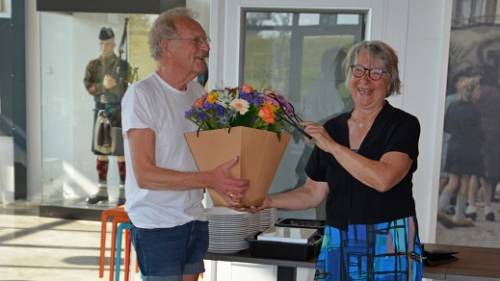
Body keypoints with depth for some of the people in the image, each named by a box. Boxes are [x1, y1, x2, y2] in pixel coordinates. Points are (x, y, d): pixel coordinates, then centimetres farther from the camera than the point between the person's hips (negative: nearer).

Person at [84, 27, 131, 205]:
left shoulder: (123, 65, -3)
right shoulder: (93, 65, 8)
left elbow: (123, 90, -7)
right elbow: (88, 85, -8)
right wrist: (104, 85, -22)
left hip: (118, 113, -4)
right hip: (100, 112, 5)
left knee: (120, 153, -3)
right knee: (101, 152, 9)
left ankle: (124, 192, 2)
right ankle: (102, 191, 17)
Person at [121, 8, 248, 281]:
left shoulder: (198, 92, 8)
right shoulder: (142, 94, -14)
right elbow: (144, 174, -19)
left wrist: (227, 186, -6)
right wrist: (210, 180, -26)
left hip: (195, 220, 7)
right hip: (157, 224, -6)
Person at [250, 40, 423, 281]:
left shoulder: (404, 125, -5)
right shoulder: (331, 129, 8)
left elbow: (383, 179, -22)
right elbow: (313, 193, 12)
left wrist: (331, 146, -17)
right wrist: (268, 201, -1)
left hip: (388, 246, -4)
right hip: (337, 245, 4)